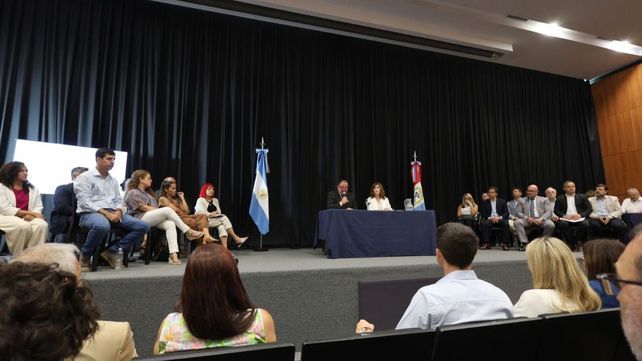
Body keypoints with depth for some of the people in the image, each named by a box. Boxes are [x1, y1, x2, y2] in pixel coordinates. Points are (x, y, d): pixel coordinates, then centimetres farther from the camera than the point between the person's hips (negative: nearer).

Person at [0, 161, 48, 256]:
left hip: (27, 218, 3)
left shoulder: (32, 189, 17)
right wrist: (30, 212, -15)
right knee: (24, 226, -38)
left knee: (42, 225, -33)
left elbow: (38, 207, 7)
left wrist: (31, 215, -18)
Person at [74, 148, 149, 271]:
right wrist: (105, 212, -19)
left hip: (113, 214, 7)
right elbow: (84, 202, -9)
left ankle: (112, 251, -9)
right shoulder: (85, 177, 1)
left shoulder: (113, 180, 21)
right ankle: (85, 255, -14)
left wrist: (118, 211, -5)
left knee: (143, 226, -12)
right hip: (90, 213, -6)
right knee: (102, 226, -43)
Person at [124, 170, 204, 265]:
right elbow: (144, 208, -8)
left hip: (153, 219, 7)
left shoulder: (147, 193, 31)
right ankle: (188, 232, -25)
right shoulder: (132, 192, 5)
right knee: (168, 210, -29)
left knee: (170, 224, -27)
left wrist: (160, 211, -2)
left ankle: (173, 255, -43)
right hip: (141, 218, -7)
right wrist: (163, 211, -11)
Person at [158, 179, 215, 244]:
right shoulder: (163, 199, 7)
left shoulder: (177, 198, 26)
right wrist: (182, 213, 9)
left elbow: (186, 211, 14)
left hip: (184, 217, 7)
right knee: (193, 222, -34)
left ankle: (206, 235, -42)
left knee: (203, 216, -18)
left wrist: (182, 198, 18)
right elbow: (175, 210, -7)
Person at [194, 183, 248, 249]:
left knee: (222, 227, -31)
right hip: (205, 221, -5)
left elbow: (219, 211, 12)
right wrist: (211, 214, -19)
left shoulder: (215, 200, 22)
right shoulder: (200, 200, 5)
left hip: (215, 220, 5)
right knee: (224, 218, -28)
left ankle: (225, 248, -43)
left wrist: (216, 213, -11)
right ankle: (236, 238, -31)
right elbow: (200, 212, -10)